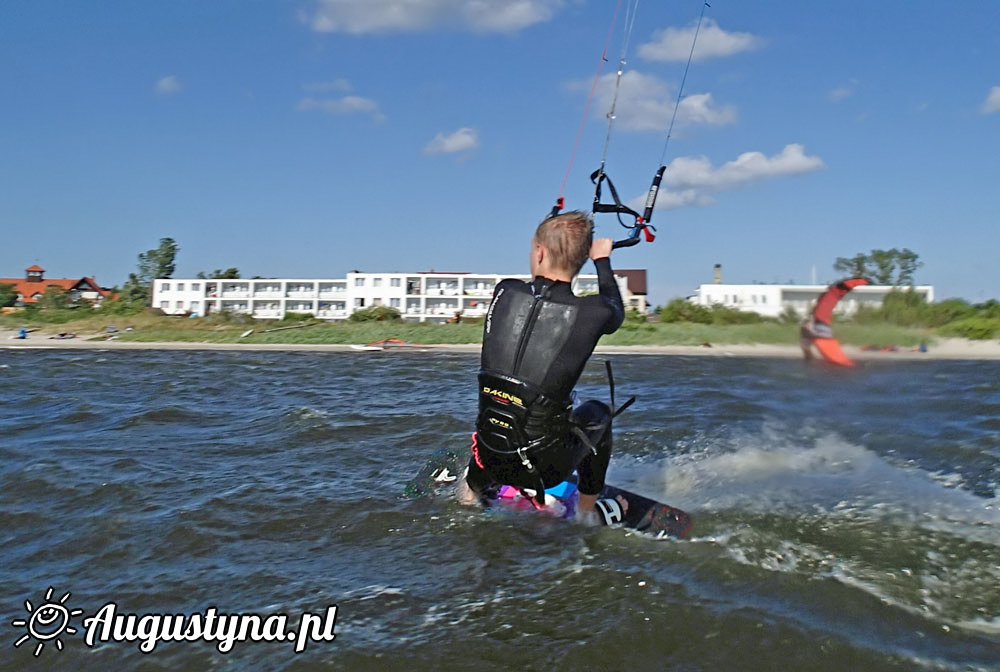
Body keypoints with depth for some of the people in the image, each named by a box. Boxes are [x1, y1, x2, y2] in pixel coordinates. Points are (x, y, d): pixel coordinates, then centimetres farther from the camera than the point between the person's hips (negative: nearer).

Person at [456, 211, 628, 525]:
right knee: (597, 412, 27)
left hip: (489, 459, 3)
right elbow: (616, 309, 13)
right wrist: (602, 260, 29)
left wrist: (550, 236, 36)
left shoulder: (504, 292, -5)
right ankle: (588, 512, 39)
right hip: (546, 468, -2)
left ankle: (472, 488, 50)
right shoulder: (592, 313, -14)